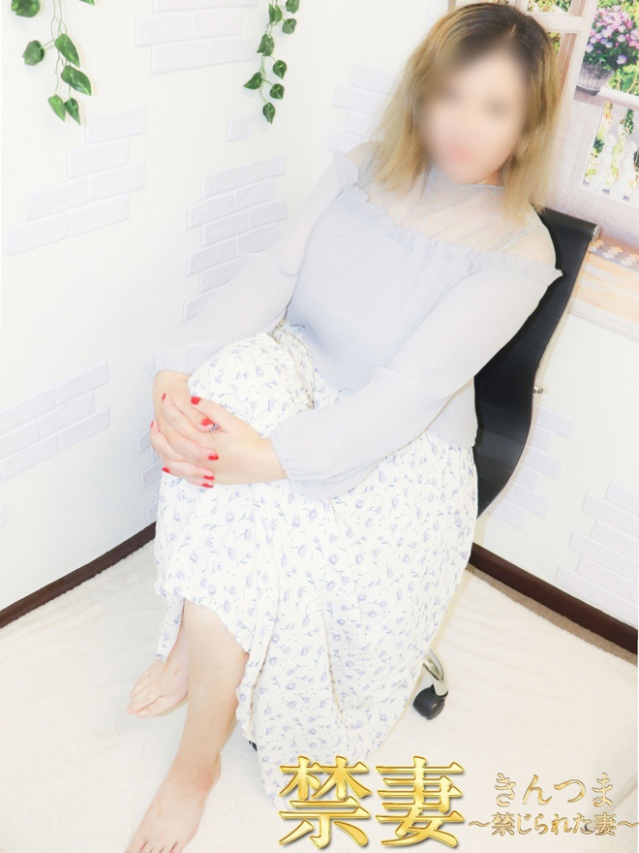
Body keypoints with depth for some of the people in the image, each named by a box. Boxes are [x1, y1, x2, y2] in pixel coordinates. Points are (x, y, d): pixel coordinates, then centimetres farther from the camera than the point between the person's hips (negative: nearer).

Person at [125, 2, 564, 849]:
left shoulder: (520, 250, -13)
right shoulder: (362, 170, 2)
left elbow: (410, 390, -24)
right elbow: (270, 274, -7)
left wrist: (276, 457, -35)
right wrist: (178, 371, -24)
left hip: (403, 453, -4)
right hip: (295, 383, 4)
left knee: (257, 551, -31)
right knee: (235, 368, -32)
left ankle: (198, 756, -4)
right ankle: (199, 647, -20)